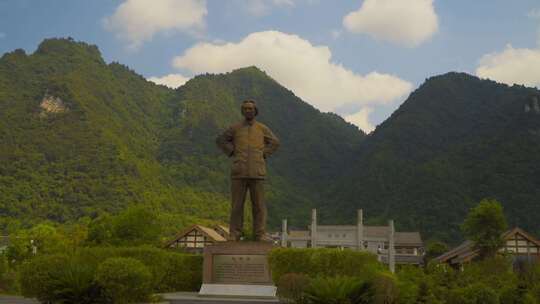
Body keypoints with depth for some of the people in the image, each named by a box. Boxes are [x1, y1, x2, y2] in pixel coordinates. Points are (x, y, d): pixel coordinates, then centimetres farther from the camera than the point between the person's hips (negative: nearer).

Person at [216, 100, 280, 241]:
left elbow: (275, 142, 18)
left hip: (256, 172, 0)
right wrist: (232, 153, 2)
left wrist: (263, 155, 4)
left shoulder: (262, 128, 9)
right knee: (237, 203, 0)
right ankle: (234, 235, 6)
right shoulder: (235, 127, 8)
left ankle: (260, 234, 4)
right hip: (239, 171, 0)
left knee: (258, 204, -1)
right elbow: (220, 140, 14)